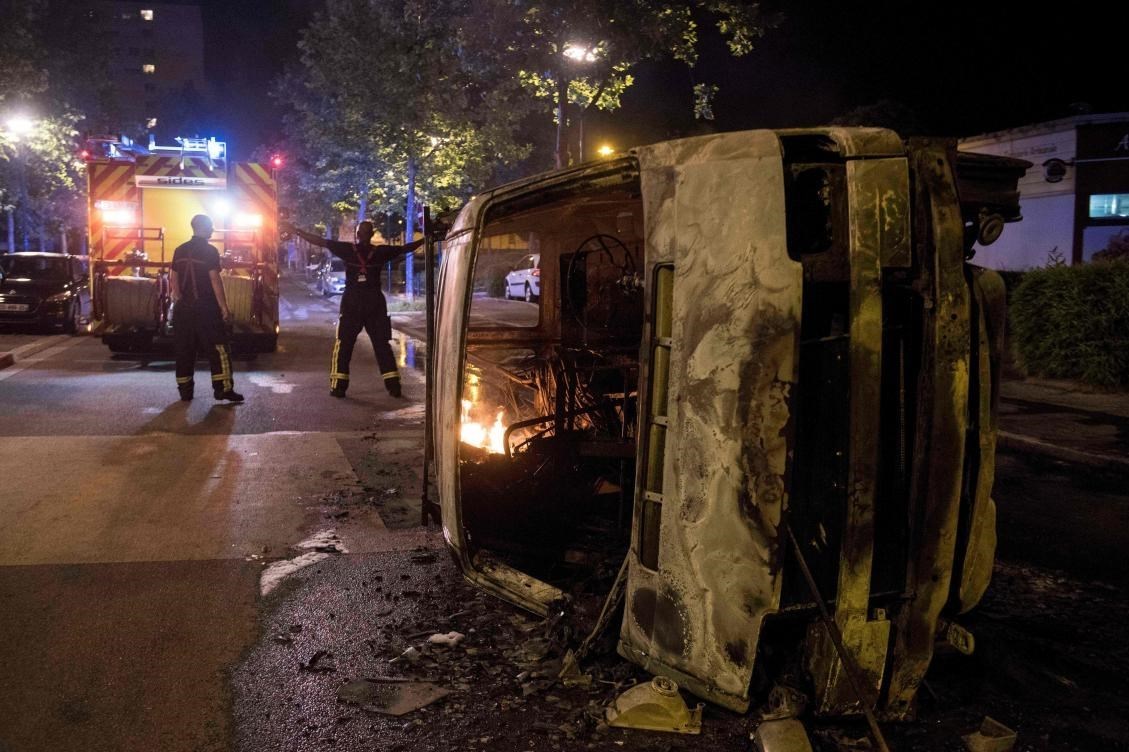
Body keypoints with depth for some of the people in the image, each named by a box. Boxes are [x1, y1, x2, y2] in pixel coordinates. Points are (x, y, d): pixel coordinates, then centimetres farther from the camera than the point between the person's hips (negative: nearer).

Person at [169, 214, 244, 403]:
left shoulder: (180, 250, 9)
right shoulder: (209, 251, -9)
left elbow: (173, 279, 11)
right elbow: (215, 280, -14)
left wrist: (180, 300, 18)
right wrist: (224, 307, -11)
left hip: (184, 308, 6)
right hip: (205, 307, -6)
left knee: (184, 350, 10)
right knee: (219, 348, -2)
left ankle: (185, 390, 13)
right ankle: (223, 388, -6)